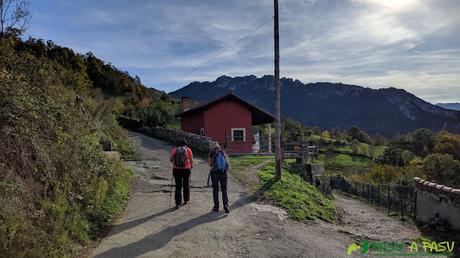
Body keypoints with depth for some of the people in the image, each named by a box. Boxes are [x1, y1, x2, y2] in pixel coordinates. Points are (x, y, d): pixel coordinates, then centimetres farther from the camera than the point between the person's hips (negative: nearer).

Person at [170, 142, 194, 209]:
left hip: (176, 169, 1)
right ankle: (186, 200, 29)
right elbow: (191, 160, -4)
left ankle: (178, 203, -1)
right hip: (186, 169, -1)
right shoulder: (188, 150, -2)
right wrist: (191, 166, 16)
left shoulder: (174, 150, 2)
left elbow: (170, 160, 0)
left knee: (178, 186, 4)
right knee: (186, 185, 17)